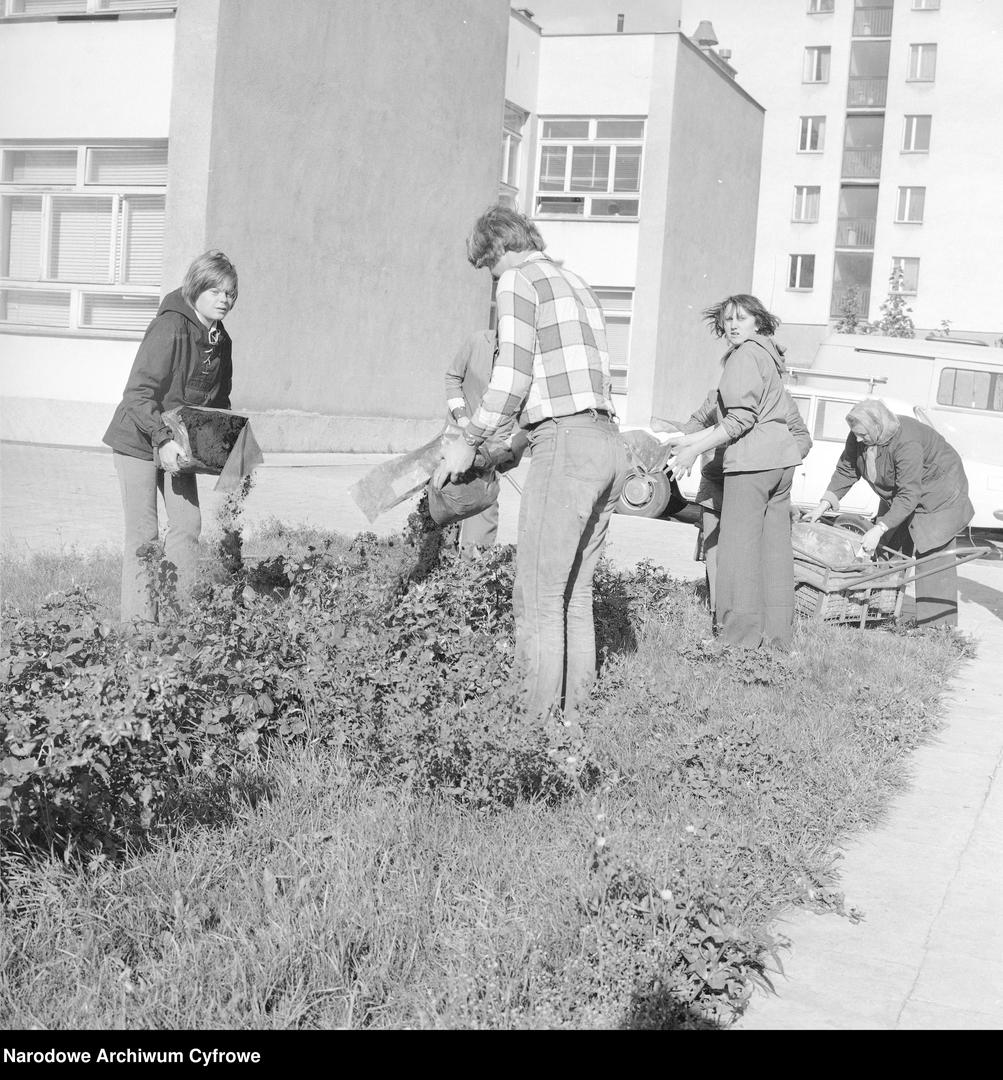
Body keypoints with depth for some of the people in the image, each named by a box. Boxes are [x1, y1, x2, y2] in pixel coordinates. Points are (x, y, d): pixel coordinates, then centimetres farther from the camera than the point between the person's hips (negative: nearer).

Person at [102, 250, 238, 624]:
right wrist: (161, 439, -33)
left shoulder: (220, 339, 3)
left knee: (188, 524, 2)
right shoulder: (170, 328, -21)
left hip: (178, 443, 7)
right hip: (138, 441, -7)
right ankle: (139, 623, 2)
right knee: (143, 534, -4)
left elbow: (218, 400, 16)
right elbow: (137, 393, -26)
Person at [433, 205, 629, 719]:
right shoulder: (577, 285, 26)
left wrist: (469, 442, -1)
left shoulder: (518, 280, 0)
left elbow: (513, 376, -9)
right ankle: (573, 714, 15)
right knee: (575, 594, 12)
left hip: (566, 441, -9)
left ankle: (539, 720, -7)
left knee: (538, 596, -7)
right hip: (609, 443, 9)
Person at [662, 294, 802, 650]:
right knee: (774, 546, 11)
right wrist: (692, 439, 22)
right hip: (781, 458, 10)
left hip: (751, 460, -10)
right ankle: (777, 636, 15)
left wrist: (695, 450, -15)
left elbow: (741, 419, -17)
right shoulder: (767, 355, 21)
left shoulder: (745, 355, -8)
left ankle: (741, 636, -2)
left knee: (740, 548, -4)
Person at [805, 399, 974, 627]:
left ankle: (937, 628, -7)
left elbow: (909, 495, -40)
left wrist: (879, 529, -44)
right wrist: (824, 504, -12)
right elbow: (846, 470, -2)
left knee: (932, 558, -11)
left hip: (937, 494, -8)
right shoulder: (859, 437, -15)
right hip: (896, 495, 8)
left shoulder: (906, 443, -38)